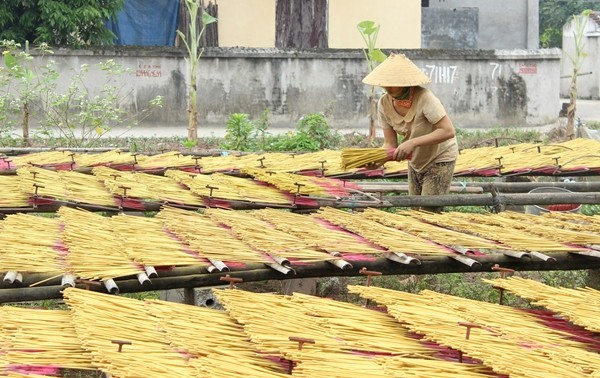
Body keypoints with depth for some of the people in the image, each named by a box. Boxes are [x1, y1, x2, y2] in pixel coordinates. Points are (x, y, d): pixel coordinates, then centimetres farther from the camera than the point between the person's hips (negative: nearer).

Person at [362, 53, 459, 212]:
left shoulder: (424, 98, -31)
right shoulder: (384, 104, -14)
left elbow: (448, 131, -35)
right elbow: (390, 144, -10)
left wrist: (413, 142, -41)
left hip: (440, 159, -6)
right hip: (415, 162, 6)